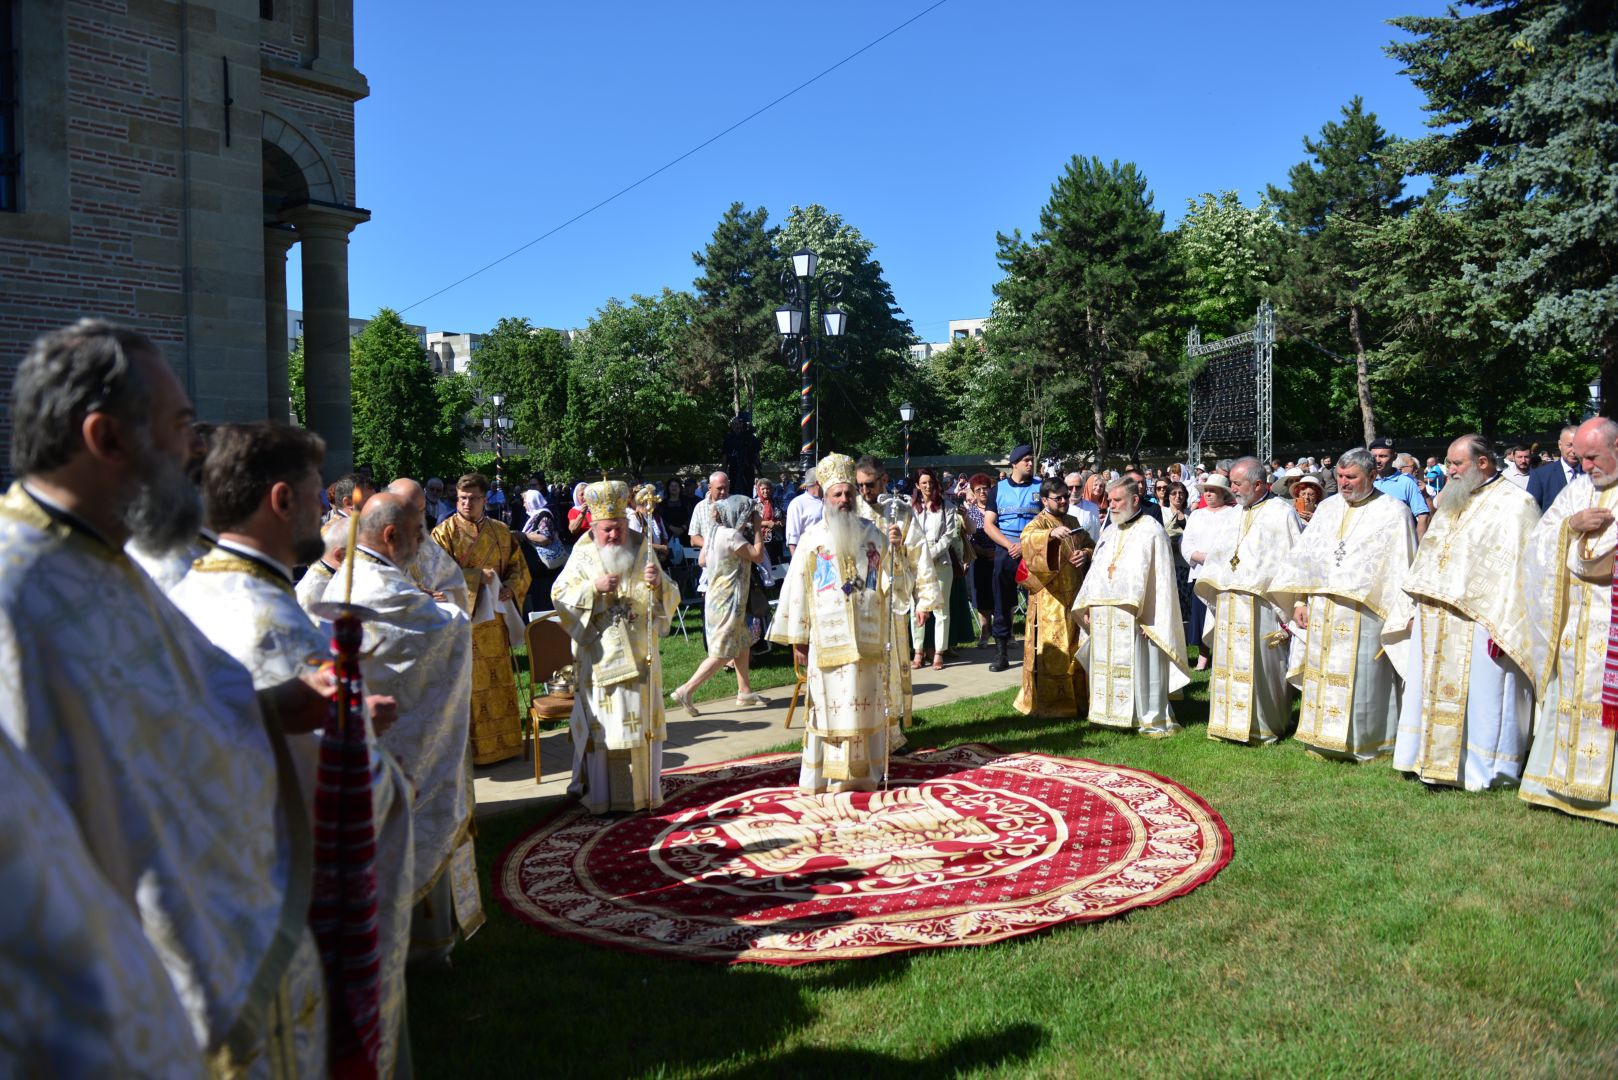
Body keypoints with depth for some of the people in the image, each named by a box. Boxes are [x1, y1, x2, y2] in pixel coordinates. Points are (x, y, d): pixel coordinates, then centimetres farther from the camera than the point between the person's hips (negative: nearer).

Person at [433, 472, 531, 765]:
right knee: (466, 683, -2)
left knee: (499, 681, 9)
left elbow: (517, 565, 13)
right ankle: (469, 748, 6)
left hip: (493, 618, 4)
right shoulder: (444, 532, -4)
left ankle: (502, 742, 19)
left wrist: (511, 587, -7)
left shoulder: (500, 531, 9)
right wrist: (478, 575, -18)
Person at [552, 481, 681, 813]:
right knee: (603, 723, -1)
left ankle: (643, 791, 17)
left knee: (641, 721, 7)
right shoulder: (583, 555, -1)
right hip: (600, 656, -2)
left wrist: (658, 583, -19)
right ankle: (602, 795, 7)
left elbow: (670, 598, 3)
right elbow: (560, 596, -6)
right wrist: (594, 587, -21)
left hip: (640, 654, 2)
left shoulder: (642, 551, 4)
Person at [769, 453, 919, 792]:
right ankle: (832, 774, 8)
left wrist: (896, 549, -13)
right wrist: (797, 638, -1)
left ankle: (865, 771, 17)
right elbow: (797, 589, 0)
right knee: (831, 705, 0)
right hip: (829, 639, -2)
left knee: (868, 703, 7)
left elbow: (897, 580, 5)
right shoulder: (812, 537, -1)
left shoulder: (872, 533, 6)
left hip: (869, 637, 2)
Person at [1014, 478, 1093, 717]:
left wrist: (1085, 554, -3)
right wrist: (1051, 533, -47)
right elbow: (1027, 540, -29)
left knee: (1075, 648, 13)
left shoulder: (1073, 522, 15)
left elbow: (1091, 545, 20)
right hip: (1049, 601, -7)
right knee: (1051, 650, -6)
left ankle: (1075, 696, 25)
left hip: (1074, 597, 7)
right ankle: (1047, 704, 0)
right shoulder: (1038, 524, -7)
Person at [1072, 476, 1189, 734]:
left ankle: (1154, 719, 7)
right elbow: (1096, 570, 18)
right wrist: (1088, 607, 10)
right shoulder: (1109, 531, 16)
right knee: (1108, 668, 10)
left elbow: (1161, 579, -10)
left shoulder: (1151, 531, -6)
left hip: (1134, 617, -7)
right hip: (1104, 616, 7)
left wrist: (1151, 620, -16)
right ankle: (1113, 714, 22)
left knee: (1141, 667, -3)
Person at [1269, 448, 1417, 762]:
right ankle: (1324, 740, 20)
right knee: (1321, 676, 9)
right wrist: (1300, 600, 8)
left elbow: (1402, 569, -6)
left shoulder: (1393, 512, -3)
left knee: (1360, 679, -1)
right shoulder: (1328, 508, 12)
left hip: (1363, 614, -5)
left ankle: (1364, 743, 13)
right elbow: (1304, 555, 14)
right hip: (1321, 613, 5)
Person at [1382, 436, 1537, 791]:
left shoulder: (1515, 504, -8)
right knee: (1434, 693, 12)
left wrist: (1502, 627, -20)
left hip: (1478, 624, -8)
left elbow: (1518, 569, -15)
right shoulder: (1451, 502, 16)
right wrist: (1415, 608, 12)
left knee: (1479, 697, 1)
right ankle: (1436, 760, 23)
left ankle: (1482, 769, 13)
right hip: (1434, 623, 8)